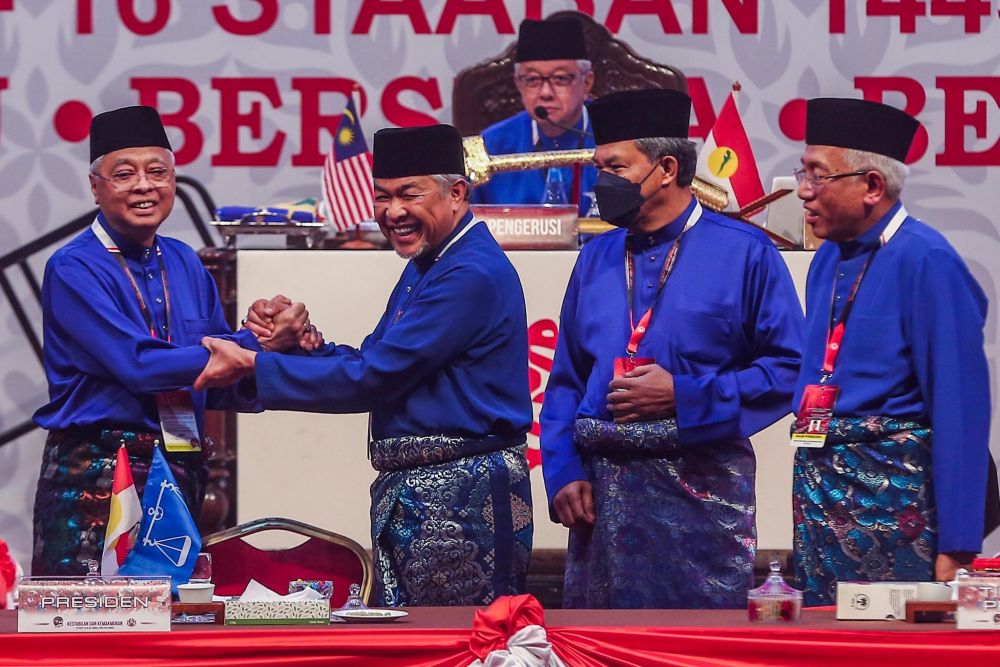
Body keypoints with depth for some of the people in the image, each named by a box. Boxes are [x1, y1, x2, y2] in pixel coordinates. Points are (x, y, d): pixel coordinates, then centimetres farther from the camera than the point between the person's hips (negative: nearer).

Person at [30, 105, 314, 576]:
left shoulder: (184, 264, 14)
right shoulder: (74, 269, -7)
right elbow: (139, 365, -19)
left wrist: (271, 337, -9)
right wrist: (256, 344, -18)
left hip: (180, 475, 6)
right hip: (97, 478, -6)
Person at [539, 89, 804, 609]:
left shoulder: (743, 253, 0)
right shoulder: (596, 260, 15)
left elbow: (789, 369, -5)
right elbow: (566, 381, 17)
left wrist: (684, 395, -12)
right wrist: (564, 472, 3)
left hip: (701, 491, -4)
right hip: (602, 488, 5)